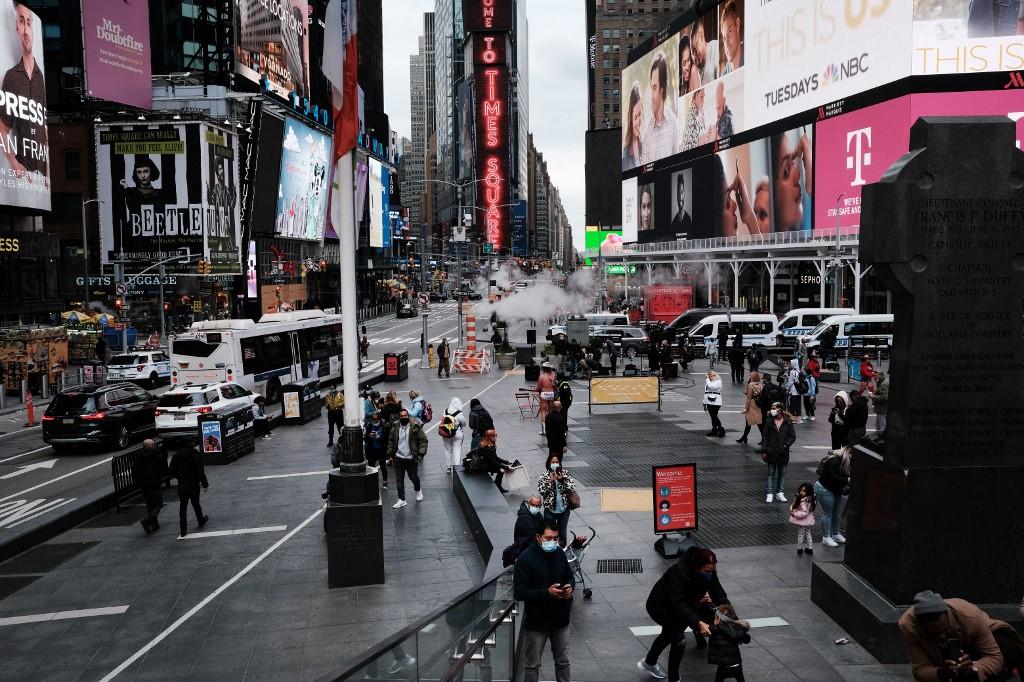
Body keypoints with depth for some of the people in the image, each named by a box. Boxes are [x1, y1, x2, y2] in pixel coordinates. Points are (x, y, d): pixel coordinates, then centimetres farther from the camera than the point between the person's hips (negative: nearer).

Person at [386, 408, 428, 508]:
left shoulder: (415, 427, -9)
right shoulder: (395, 427, 1)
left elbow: (423, 440, -6)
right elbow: (390, 442, 11)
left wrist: (421, 454, -12)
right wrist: (390, 455, 7)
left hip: (411, 458, -2)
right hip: (398, 458, 2)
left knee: (414, 477, 12)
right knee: (399, 480, 4)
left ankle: (418, 491, 42)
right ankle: (401, 500, 13)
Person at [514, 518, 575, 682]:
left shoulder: (559, 554, -1)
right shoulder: (526, 558, -18)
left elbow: (570, 576, 15)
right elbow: (519, 593, -18)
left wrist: (570, 586, -9)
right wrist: (547, 593, -27)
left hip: (560, 619, 5)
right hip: (537, 621, -5)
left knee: (563, 661, 19)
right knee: (533, 665, 9)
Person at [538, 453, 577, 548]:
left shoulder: (565, 474, -4)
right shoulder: (544, 475, -7)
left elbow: (572, 488, -11)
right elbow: (541, 491, -17)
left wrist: (562, 479, -22)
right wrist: (550, 480, -24)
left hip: (564, 509, 2)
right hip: (550, 509, -2)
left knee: (563, 531, 18)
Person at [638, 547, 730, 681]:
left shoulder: (709, 573, -20)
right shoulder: (679, 573, -40)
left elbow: (719, 595, -21)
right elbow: (678, 604, -44)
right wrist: (698, 623, -54)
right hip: (661, 607, -8)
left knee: (669, 634, 26)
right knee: (679, 639, -16)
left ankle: (649, 663, 49)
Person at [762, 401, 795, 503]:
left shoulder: (787, 422, -3)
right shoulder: (769, 422, -2)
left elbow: (793, 436, 1)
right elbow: (766, 437, 0)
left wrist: (786, 444, -14)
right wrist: (765, 451, -2)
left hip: (783, 452, 1)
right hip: (771, 452, -1)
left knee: (782, 473, 10)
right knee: (771, 473, 4)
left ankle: (779, 493, 20)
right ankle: (769, 493, 6)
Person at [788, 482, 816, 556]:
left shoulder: (805, 502, -31)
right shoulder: (799, 498, -1)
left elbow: (804, 513, -33)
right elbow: (793, 505, 9)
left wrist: (795, 514, -26)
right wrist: (792, 509, -10)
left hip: (803, 522, -10)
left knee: (801, 535, 10)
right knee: (807, 533, 21)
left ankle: (800, 548, 27)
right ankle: (810, 548, 34)